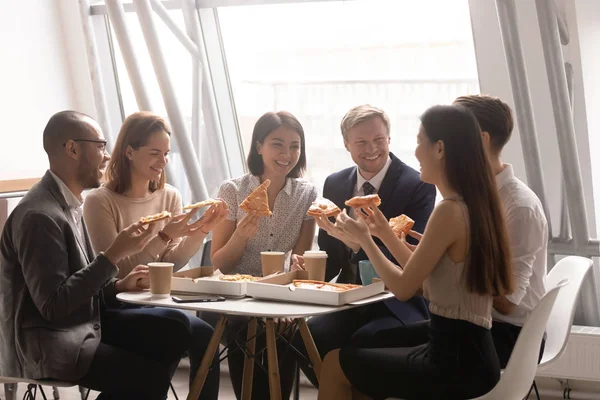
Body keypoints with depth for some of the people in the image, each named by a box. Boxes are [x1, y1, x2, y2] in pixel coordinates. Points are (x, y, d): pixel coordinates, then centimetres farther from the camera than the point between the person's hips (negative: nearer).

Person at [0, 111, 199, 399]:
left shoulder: (66, 203, 10)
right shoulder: (39, 215, -21)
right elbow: (54, 306, -25)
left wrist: (119, 286, 1)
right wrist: (114, 255, -23)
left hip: (80, 325, 9)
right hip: (45, 345, -9)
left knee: (173, 333, 0)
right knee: (151, 376, -18)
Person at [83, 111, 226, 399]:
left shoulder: (169, 196, 7)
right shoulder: (100, 201, -10)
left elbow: (171, 264, 4)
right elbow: (117, 269, -13)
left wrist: (200, 231, -12)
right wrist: (164, 236, -25)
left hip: (158, 302, 5)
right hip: (116, 307, -5)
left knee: (203, 334, -25)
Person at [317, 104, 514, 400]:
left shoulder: (449, 210, -21)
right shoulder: (475, 204, 9)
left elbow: (403, 287, -13)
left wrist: (363, 238, -1)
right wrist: (384, 232, 15)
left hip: (456, 361, -9)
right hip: (468, 350, 9)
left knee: (335, 365, 6)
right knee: (360, 356, 26)